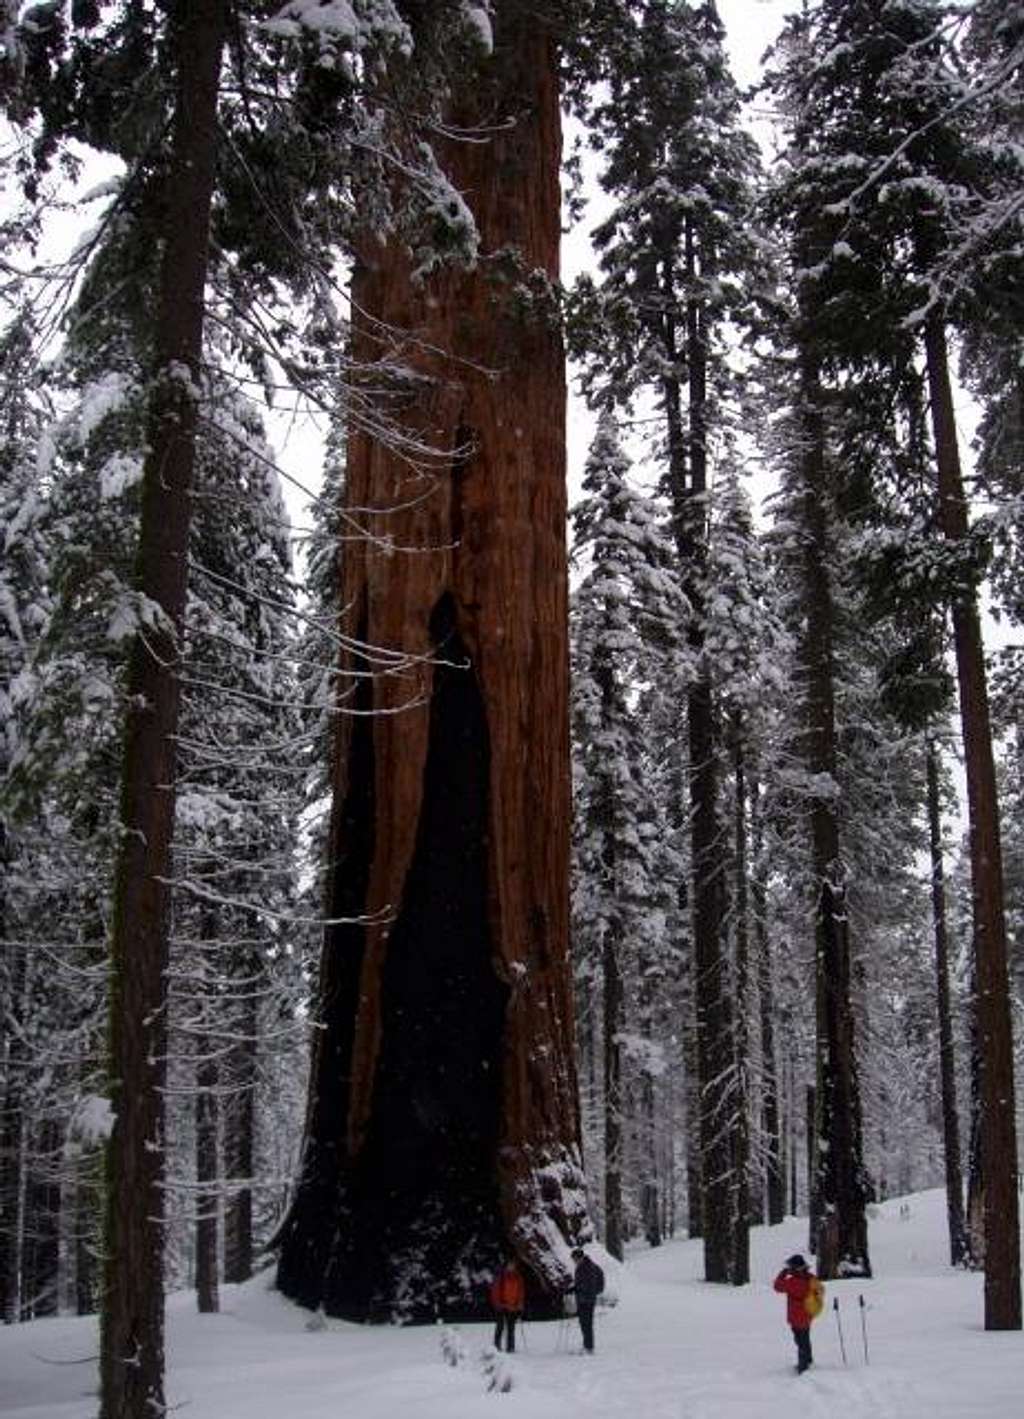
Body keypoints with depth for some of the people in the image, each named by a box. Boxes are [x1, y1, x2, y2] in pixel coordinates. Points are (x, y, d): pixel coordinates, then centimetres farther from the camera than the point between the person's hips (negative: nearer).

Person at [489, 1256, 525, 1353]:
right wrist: (498, 1303, -11)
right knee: (500, 1327, -3)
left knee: (511, 1328, 7)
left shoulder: (518, 1277, 7)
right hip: (501, 1306, -4)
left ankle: (510, 1348, 10)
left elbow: (521, 1291, 11)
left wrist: (520, 1305, 4)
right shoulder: (500, 1276, -6)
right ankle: (496, 1346, 4)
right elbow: (495, 1290, -6)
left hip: (513, 1307, 4)